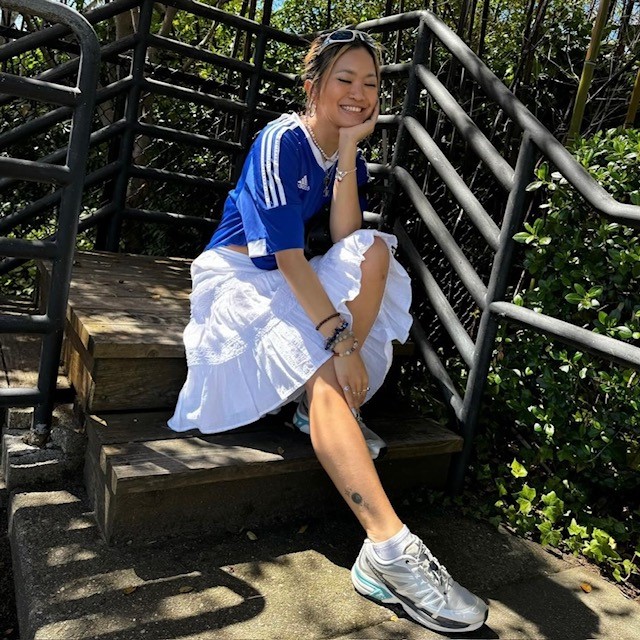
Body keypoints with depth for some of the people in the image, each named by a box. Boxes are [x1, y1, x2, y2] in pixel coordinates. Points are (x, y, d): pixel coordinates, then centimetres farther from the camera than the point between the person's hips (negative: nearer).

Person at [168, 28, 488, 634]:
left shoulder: (348, 154, 7)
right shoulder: (281, 142, -15)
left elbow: (346, 240, -10)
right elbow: (288, 258, -25)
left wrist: (349, 152, -13)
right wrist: (341, 339, -31)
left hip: (297, 280, 7)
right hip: (240, 273, -7)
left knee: (376, 250, -20)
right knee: (322, 372, -31)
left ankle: (323, 409, -19)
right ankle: (388, 550, -38)